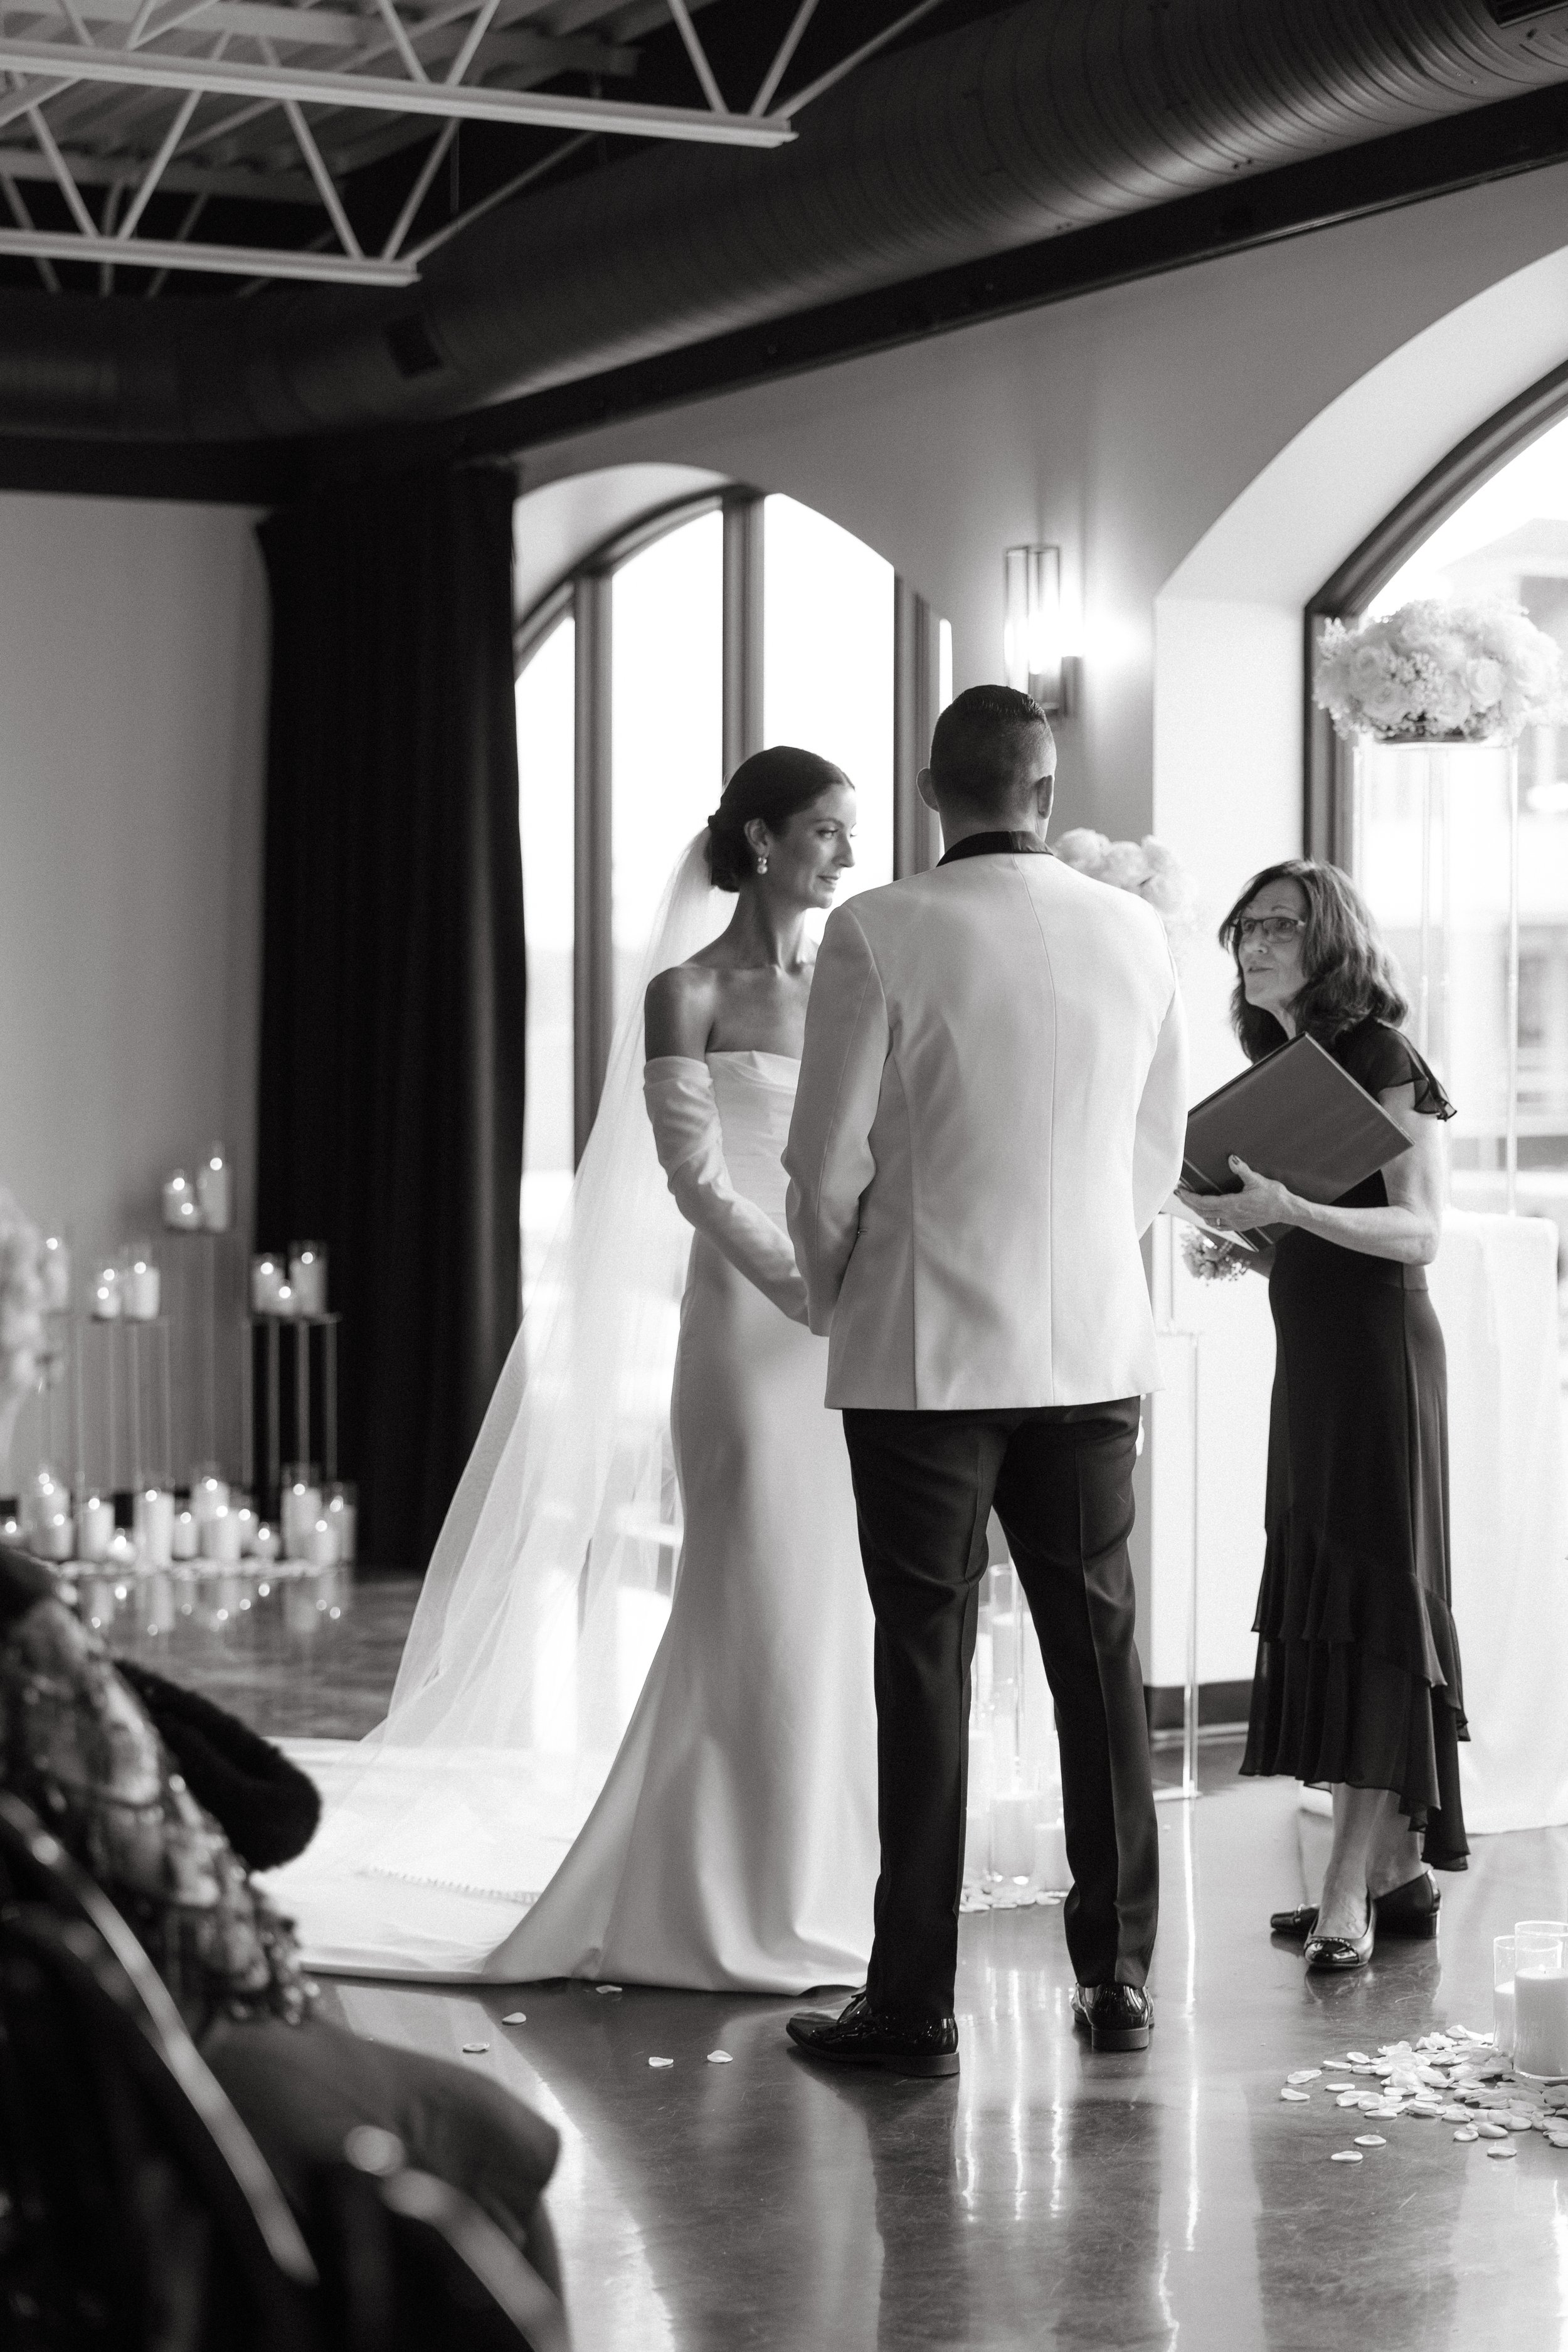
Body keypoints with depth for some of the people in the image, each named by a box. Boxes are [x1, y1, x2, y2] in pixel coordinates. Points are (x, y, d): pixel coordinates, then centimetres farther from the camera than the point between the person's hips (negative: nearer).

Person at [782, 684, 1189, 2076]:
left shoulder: (882, 933, -10)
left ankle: (915, 2004, 5)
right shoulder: (1136, 933, 2)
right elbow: (1160, 1151, 10)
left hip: (929, 1348, -3)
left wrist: (836, 1301, 10)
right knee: (1098, 1655, 11)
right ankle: (1118, 1978, 18)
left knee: (928, 1663, 1)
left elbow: (828, 1160, -8)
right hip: (1096, 1346, 4)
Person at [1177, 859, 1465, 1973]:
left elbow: (1420, 1231, -17)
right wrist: (1245, 1229, 6)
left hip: (1378, 1350, -9)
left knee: (1369, 1597, -9)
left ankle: (1351, 1884, -11)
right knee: (1324, 1598, 7)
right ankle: (1397, 1871, 11)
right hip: (1309, 1355, 9)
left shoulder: (1380, 1057, -9)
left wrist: (1291, 1209, -29)